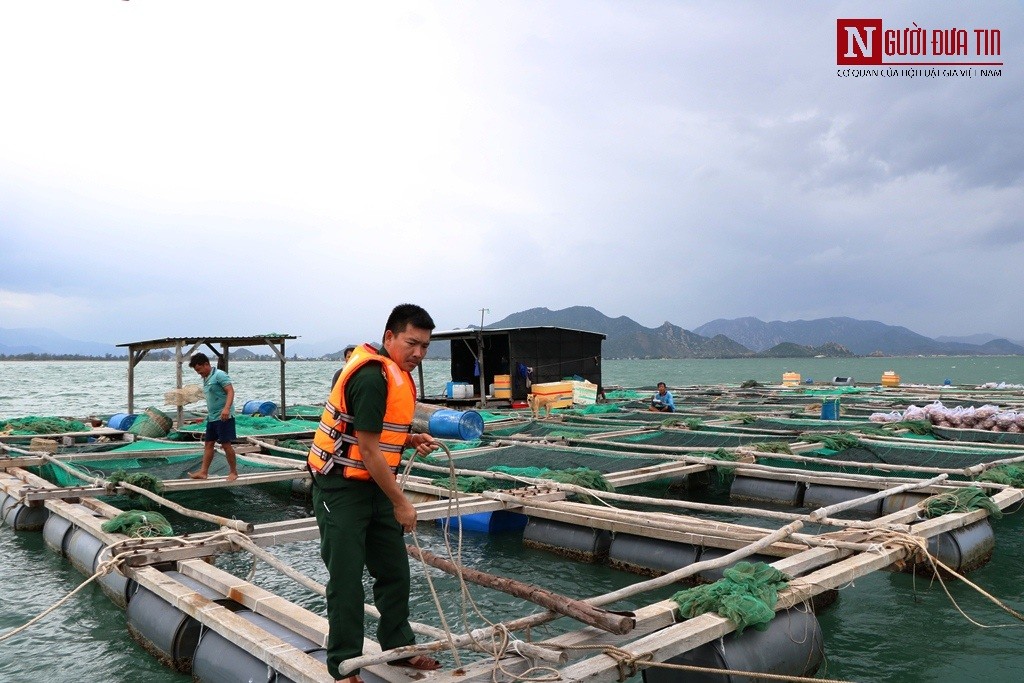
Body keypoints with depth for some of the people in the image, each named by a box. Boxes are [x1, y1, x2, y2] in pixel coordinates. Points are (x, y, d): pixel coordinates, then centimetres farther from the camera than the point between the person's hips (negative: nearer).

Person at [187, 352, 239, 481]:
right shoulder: (206, 379, 15)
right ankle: (203, 472, 10)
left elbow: (230, 391, -21)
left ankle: (233, 472, 6)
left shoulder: (219, 375, -12)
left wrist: (226, 408, -33)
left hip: (223, 417, -9)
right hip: (212, 417, 9)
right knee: (208, 443, 7)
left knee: (226, 444, -5)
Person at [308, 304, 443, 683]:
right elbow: (368, 449, -23)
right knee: (347, 578, 0)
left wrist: (411, 439, 1)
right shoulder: (372, 377, -23)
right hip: (341, 489, -10)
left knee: (394, 570, 16)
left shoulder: (397, 375, 8)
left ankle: (398, 647, 33)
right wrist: (400, 503, -17)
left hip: (375, 485, 10)